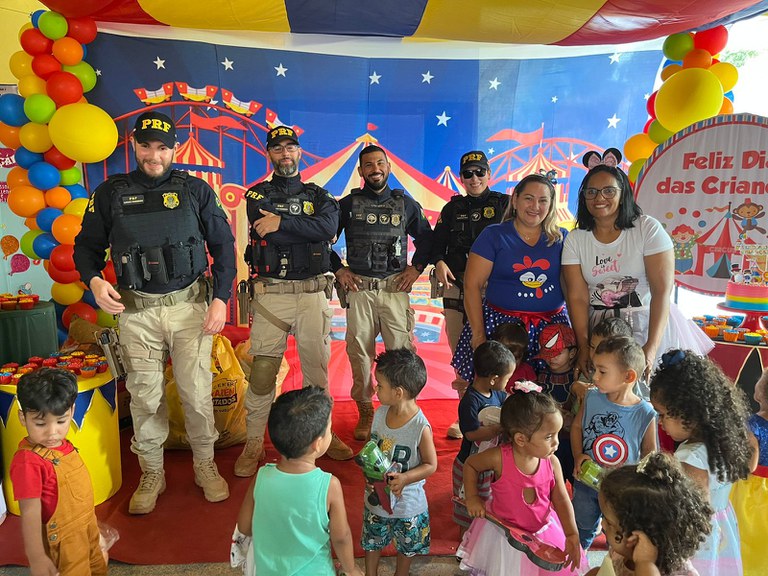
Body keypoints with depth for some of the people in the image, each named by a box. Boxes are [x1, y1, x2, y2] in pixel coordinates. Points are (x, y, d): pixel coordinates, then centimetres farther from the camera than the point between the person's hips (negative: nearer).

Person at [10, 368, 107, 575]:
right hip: (62, 543, -8)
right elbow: (30, 513, -25)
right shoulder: (28, 461, -28)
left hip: (87, 531, 8)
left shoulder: (64, 446, -4)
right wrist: (37, 558, -22)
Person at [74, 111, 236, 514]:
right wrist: (94, 280, -10)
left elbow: (222, 245, 4)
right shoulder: (110, 193, 5)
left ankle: (205, 466, 24)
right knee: (145, 397, 8)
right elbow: (87, 246, 11)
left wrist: (221, 298, -4)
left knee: (197, 393, 3)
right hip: (136, 311, 1)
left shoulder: (196, 190, 2)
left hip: (190, 305, -1)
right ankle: (151, 473, 27)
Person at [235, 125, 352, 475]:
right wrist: (309, 230, -7)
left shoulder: (319, 195, 12)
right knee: (262, 372, -2)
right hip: (270, 293, -1)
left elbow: (330, 226, -11)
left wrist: (282, 222, -16)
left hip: (313, 293, 2)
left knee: (317, 368, 9)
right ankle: (254, 444, 12)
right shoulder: (257, 195, 8)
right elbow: (270, 235, -12)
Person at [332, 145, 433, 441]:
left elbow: (426, 237, 21)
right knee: (359, 352, 1)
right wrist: (338, 269, 4)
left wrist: (417, 267, 9)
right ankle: (365, 412, 15)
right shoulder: (348, 204, 9)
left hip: (395, 287, 0)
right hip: (359, 288, 0)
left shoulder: (406, 203, 12)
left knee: (401, 351, -5)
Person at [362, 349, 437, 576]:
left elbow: (431, 465, -17)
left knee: (406, 546, 23)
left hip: (407, 502, -4)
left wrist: (404, 478, -30)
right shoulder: (380, 413, -13)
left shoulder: (421, 427, -29)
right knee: (371, 540, 26)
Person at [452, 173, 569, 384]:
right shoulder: (494, 235, 1)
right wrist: (478, 334, -9)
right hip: (501, 324, -2)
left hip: (551, 326, 3)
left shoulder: (562, 239, 9)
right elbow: (472, 285, -4)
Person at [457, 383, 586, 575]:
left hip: (543, 531, 3)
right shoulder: (499, 458, -28)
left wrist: (571, 535, -16)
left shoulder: (552, 463, -17)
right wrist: (472, 497, -14)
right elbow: (470, 464, -8)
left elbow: (561, 500, -6)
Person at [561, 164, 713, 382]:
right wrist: (584, 347, -16)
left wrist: (651, 348, -24)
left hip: (648, 325, -2)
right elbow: (578, 297, -6)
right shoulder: (575, 239, 0)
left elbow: (662, 290, -15)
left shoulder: (648, 229, -8)